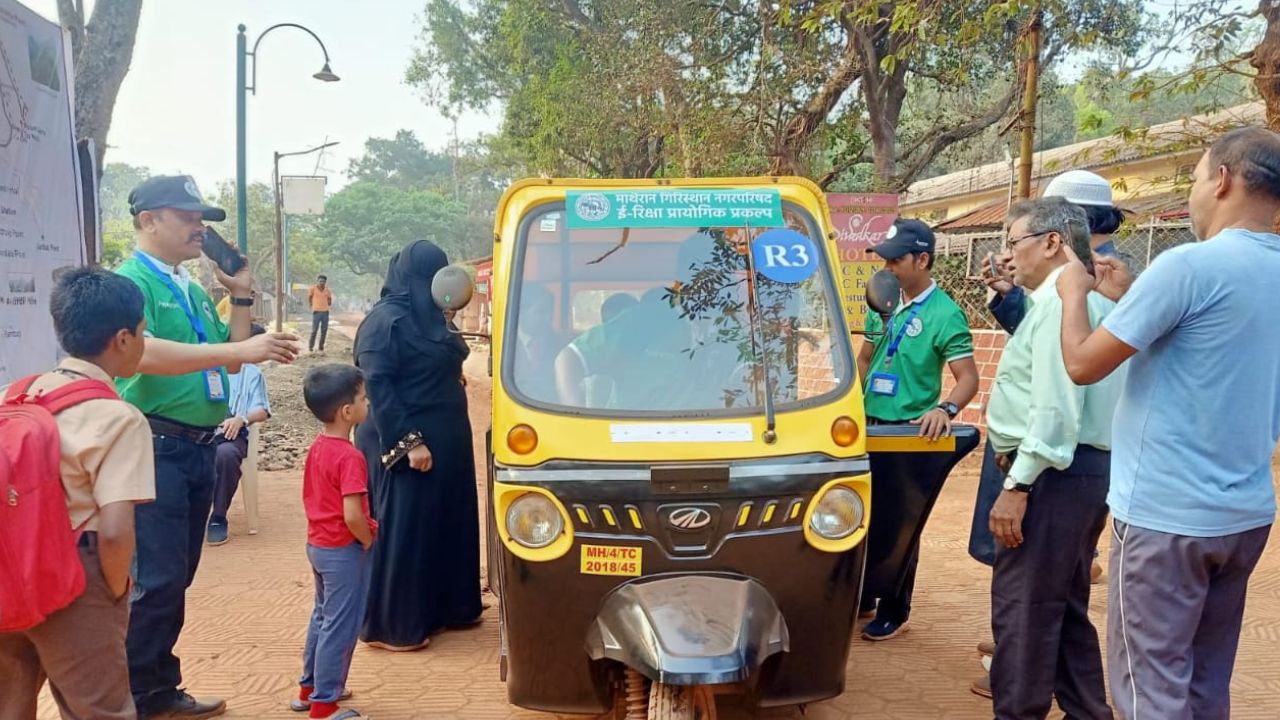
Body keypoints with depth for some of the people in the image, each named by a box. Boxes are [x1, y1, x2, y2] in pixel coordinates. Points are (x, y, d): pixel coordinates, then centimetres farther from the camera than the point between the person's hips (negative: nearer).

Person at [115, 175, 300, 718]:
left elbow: (227, 362, 18)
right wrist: (241, 350, -31)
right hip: (155, 447, -9)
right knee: (157, 580, -8)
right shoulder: (132, 280, -10)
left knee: (178, 577, 14)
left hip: (198, 447, 9)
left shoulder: (192, 290, 16)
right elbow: (144, 353, -27)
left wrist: (241, 296, 10)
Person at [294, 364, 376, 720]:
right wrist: (369, 540, -11)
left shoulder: (316, 447, 4)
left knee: (322, 617, 23)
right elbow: (352, 516, -29)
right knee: (340, 627, 3)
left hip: (317, 544, 9)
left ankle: (310, 687, 36)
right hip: (343, 551, -9)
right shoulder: (349, 457, -24)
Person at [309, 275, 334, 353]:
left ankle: (321, 346, 16)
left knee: (324, 330, 6)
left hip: (325, 312, 4)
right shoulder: (313, 289, -3)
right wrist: (314, 305, 10)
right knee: (314, 330, -4)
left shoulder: (327, 290, 8)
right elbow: (309, 298, 8)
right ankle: (310, 346, 6)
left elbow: (329, 301, 20)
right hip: (316, 312, -4)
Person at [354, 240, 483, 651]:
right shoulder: (385, 320, -15)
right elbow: (377, 388, -21)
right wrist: (408, 441, -23)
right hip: (404, 445, -9)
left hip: (443, 441, 10)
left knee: (446, 523, 16)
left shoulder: (425, 317, 12)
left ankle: (441, 608, 29)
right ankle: (390, 626, 10)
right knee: (401, 532, -1)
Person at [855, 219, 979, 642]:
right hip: (870, 427, 6)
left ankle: (894, 614, 19)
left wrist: (945, 410, -36)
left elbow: (968, 378, -17)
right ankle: (860, 596, 32)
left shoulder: (945, 314, -13)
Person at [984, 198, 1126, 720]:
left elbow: (1056, 406, -23)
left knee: (1022, 604, -4)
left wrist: (1017, 485, -23)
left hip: (1055, 474, -11)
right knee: (1066, 604, 19)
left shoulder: (1060, 299, -15)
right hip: (1090, 466, 11)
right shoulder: (1092, 297, 17)